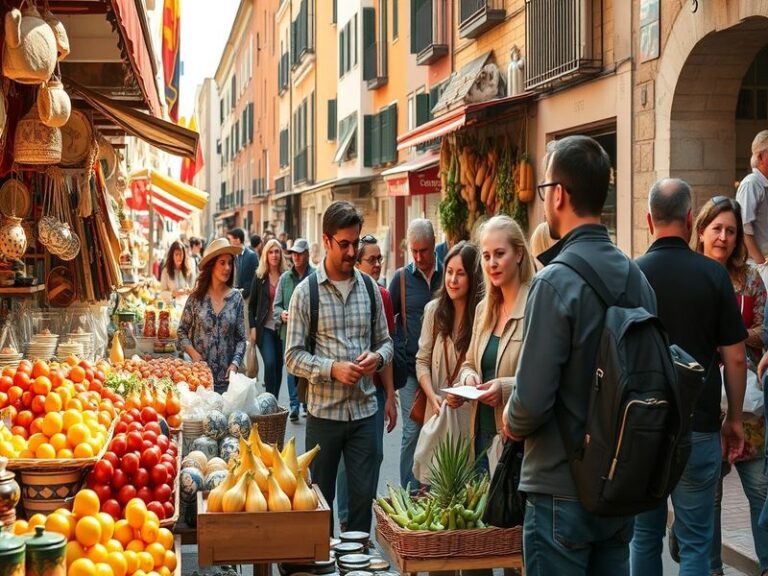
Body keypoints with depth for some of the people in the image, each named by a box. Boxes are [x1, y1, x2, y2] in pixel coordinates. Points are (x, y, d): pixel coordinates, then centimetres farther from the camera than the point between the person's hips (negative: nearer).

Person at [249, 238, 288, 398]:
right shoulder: (260, 277, 2)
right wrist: (253, 327, -2)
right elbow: (251, 305, 5)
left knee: (278, 365, 7)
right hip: (265, 328, -1)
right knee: (270, 363, -16)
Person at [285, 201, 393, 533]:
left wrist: (378, 358, -10)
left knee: (363, 495, 6)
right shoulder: (306, 293, -5)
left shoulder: (369, 289, 6)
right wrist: (333, 369, -21)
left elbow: (385, 341, 13)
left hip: (364, 409, 3)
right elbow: (293, 356, -7)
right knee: (321, 497, 10)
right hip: (324, 410, -2)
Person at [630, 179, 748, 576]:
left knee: (645, 535, 13)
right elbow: (735, 358, -4)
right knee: (695, 541, 5)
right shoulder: (713, 274, -6)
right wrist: (734, 418, 9)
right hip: (698, 427, -1)